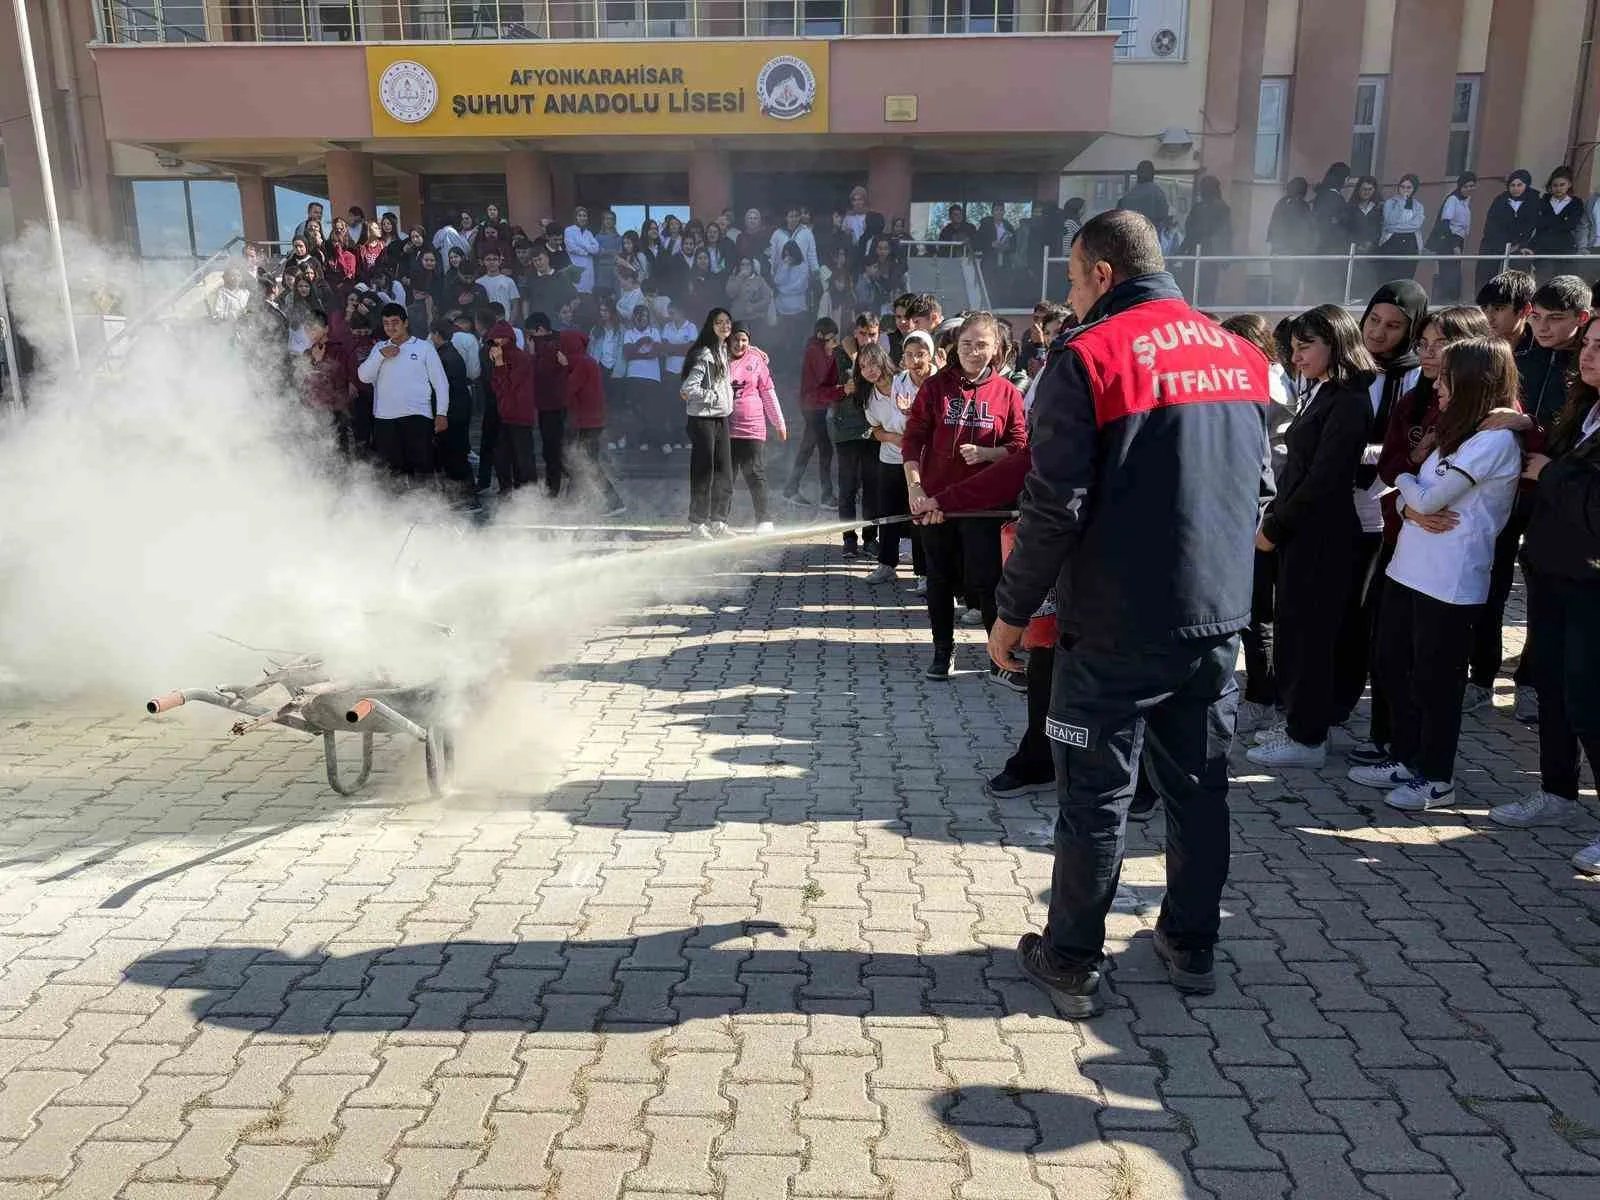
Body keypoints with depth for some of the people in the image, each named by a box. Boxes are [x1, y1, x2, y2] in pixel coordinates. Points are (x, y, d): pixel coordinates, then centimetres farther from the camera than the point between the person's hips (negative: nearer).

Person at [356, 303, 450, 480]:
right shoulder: (379, 348, 17)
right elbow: (364, 377, 7)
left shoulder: (424, 347, 7)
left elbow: (440, 382, 5)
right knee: (393, 470, 6)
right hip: (384, 419, 3)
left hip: (417, 417, -3)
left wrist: (442, 414, -3)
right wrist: (381, 355, -5)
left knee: (421, 468, -8)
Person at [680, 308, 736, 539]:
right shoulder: (704, 354, -14)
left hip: (722, 418, 8)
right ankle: (697, 524, 5)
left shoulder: (725, 351, 12)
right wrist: (714, 397, -13)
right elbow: (688, 389, -20)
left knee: (724, 472, 10)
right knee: (703, 472, -4)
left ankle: (717, 521, 18)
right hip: (703, 418, -8)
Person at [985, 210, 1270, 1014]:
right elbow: (1259, 490, 13)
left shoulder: (1087, 358, -12)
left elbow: (1054, 507, -17)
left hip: (1115, 624, -6)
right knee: (1198, 785, 17)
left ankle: (1071, 964, 17)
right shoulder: (1241, 356, 8)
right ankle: (1191, 946, 30)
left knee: (1095, 797, 5)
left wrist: (1013, 609, -7)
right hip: (1218, 616, 6)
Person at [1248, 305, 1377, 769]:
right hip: (1298, 531, 9)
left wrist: (1273, 527, -12)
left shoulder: (1348, 402, -14)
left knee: (1308, 631, -1)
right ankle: (1297, 721, 25)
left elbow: (1323, 479, -18)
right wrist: (1272, 518, 6)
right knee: (1291, 627, 13)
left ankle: (1308, 738, 9)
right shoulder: (1320, 394, 13)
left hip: (1322, 536, -9)